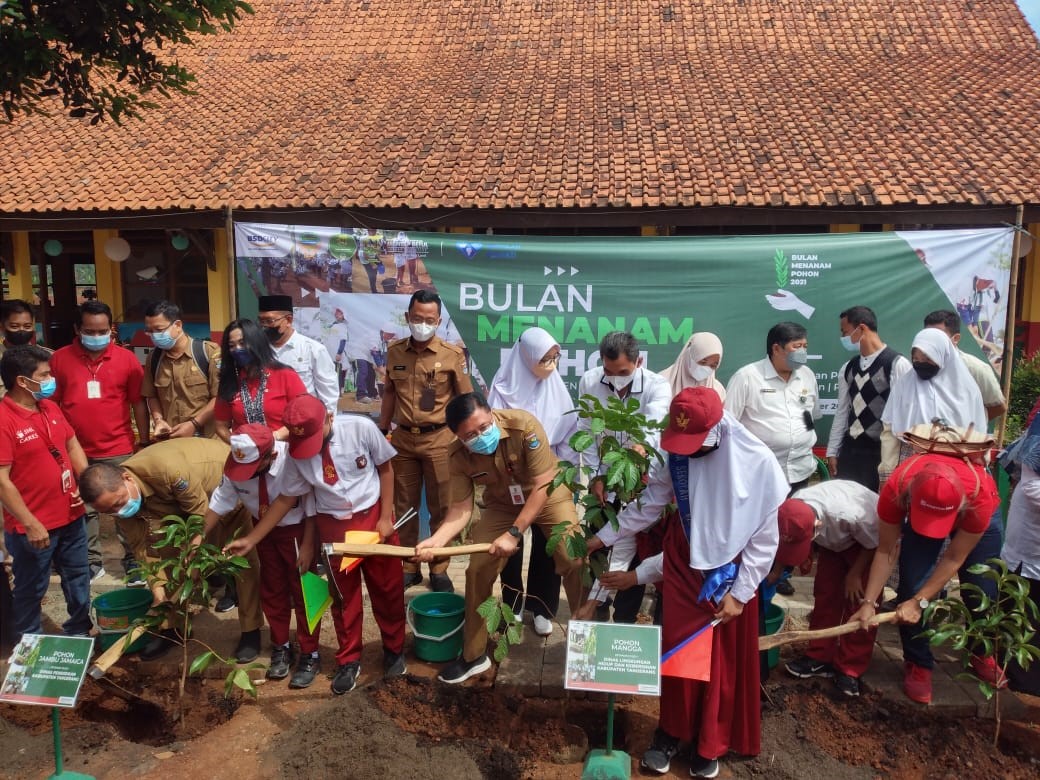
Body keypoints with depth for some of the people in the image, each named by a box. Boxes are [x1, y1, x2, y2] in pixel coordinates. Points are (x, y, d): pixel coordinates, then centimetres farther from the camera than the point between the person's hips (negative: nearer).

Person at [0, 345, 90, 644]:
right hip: (33, 526, -7)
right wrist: (30, 524, -20)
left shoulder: (50, 408, 3)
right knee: (31, 590, 13)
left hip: (71, 515, 7)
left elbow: (72, 444, 15)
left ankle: (80, 631, 41)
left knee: (78, 577, 22)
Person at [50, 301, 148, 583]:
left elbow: (138, 404, 2)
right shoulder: (59, 359, -2)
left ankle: (132, 560, 21)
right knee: (83, 509, 12)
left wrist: (145, 443, 2)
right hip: (76, 451, 1)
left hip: (119, 450, -1)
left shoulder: (127, 359, -3)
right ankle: (91, 561, 26)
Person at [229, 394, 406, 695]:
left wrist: (386, 517, -8)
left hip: (373, 515, -1)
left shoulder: (361, 427, -20)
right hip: (333, 525, 1)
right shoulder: (296, 452, -12)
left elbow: (385, 469, -7)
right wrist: (250, 539, -4)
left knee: (387, 588, 12)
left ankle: (394, 650, 35)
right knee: (344, 594, 12)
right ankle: (348, 661, 32)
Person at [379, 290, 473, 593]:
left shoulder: (453, 354, -7)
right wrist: (382, 431, 12)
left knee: (441, 507, 6)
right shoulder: (394, 351, 3)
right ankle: (409, 567, 25)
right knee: (404, 505, 11)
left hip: (439, 438, -3)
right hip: (402, 438, 3)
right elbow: (389, 393, 12)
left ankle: (439, 569, 20)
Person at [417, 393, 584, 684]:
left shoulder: (523, 424, -35)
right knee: (477, 570, -4)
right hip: (502, 504, 3)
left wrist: (514, 533, -31)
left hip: (549, 495, -3)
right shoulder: (458, 455, -22)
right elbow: (461, 508, -16)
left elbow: (541, 485, -29)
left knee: (575, 562, -15)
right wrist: (436, 540, -34)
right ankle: (473, 655, 14)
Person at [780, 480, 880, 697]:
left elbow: (874, 544, -22)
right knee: (825, 594, 3)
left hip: (870, 538, -4)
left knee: (859, 602, -6)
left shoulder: (851, 515, -45)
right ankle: (820, 657, 15)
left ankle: (851, 669, 4)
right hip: (833, 540, 5)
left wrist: (855, 574, -14)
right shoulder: (794, 512, -31)